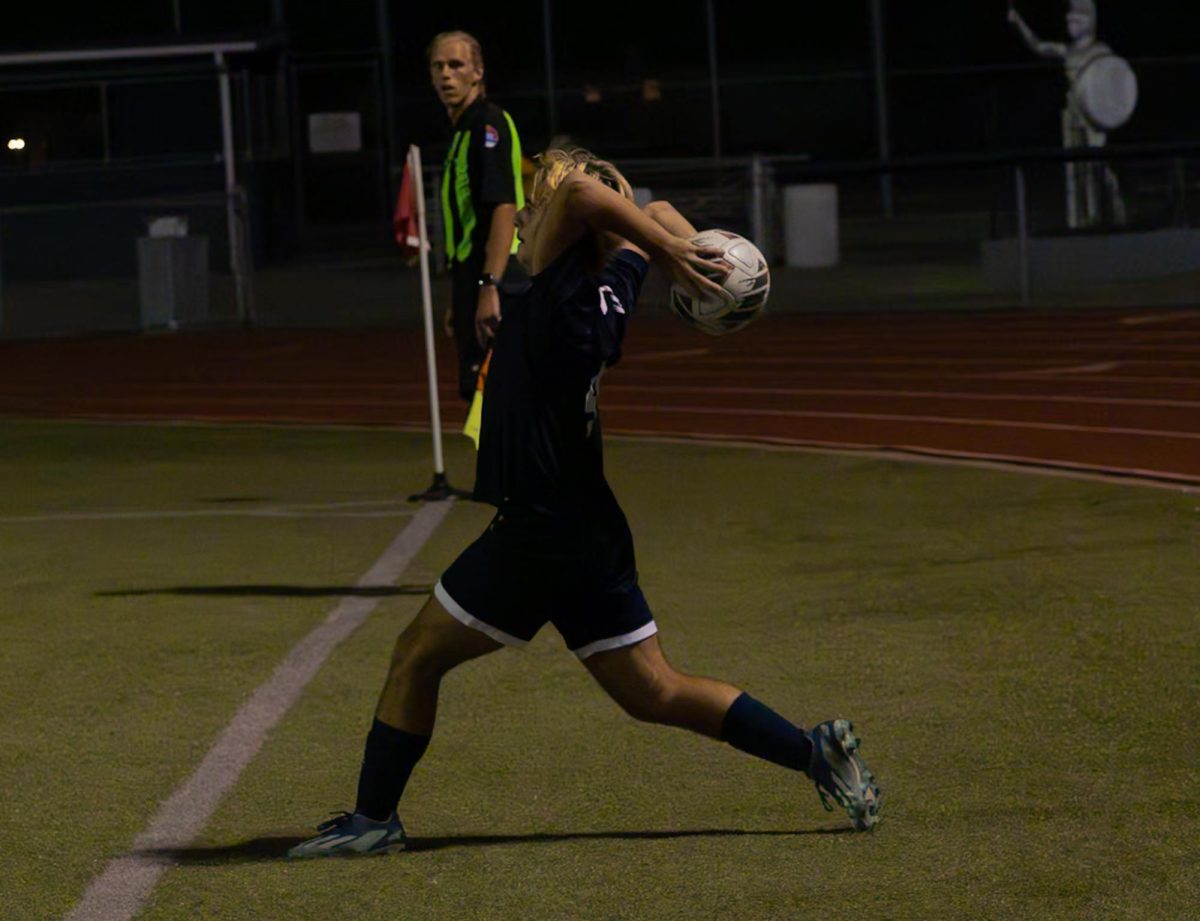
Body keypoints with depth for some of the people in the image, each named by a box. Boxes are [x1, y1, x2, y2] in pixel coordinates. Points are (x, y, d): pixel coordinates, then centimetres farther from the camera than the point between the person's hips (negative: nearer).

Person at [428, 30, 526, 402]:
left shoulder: (489, 123, -10)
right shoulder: (462, 130, 20)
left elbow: (504, 208, -21)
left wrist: (489, 287, -29)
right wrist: (457, 301, 26)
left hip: (494, 276, -10)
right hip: (473, 278, 10)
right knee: (476, 394, 10)